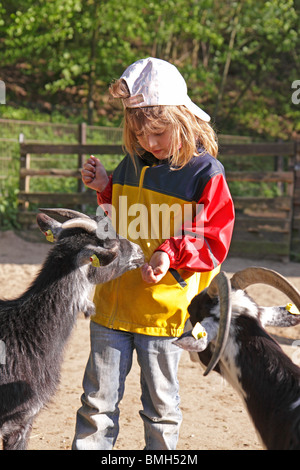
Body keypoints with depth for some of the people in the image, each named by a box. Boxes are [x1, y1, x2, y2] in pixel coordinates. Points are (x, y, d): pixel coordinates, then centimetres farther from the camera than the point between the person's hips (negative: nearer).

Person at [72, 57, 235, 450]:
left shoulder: (206, 173, -8)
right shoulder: (133, 164, 8)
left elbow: (215, 242, -7)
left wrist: (173, 253, -22)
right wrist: (105, 189, 5)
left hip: (164, 310, -4)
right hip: (113, 303, 4)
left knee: (160, 406, 9)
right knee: (98, 402, 8)